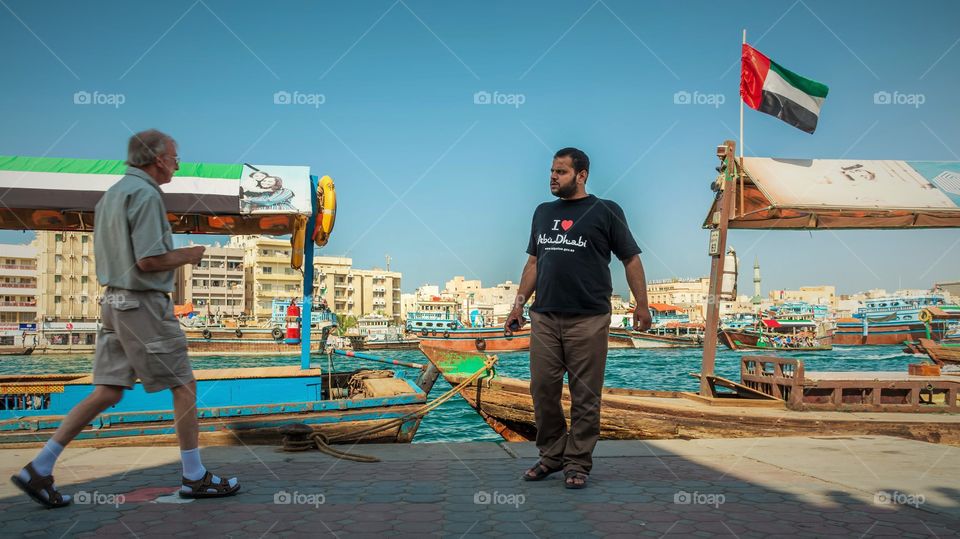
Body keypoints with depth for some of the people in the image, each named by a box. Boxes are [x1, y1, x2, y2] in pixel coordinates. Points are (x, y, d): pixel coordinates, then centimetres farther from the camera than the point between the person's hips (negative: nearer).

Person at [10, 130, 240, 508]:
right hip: (143, 303, -9)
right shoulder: (145, 194, -15)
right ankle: (195, 477, 9)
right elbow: (149, 261, -22)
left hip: (114, 300, 9)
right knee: (184, 386, 1)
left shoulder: (112, 193, 16)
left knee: (108, 392, 10)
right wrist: (187, 255, -5)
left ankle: (39, 469, 10)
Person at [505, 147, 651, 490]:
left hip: (588, 320, -4)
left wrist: (641, 304, -5)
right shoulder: (543, 213, 16)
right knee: (542, 390, 5)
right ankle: (551, 455, 21)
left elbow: (631, 258, 2)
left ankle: (578, 462, 13)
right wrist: (519, 303, 11)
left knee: (585, 396, 2)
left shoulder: (605, 212, 1)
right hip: (544, 318, 5)